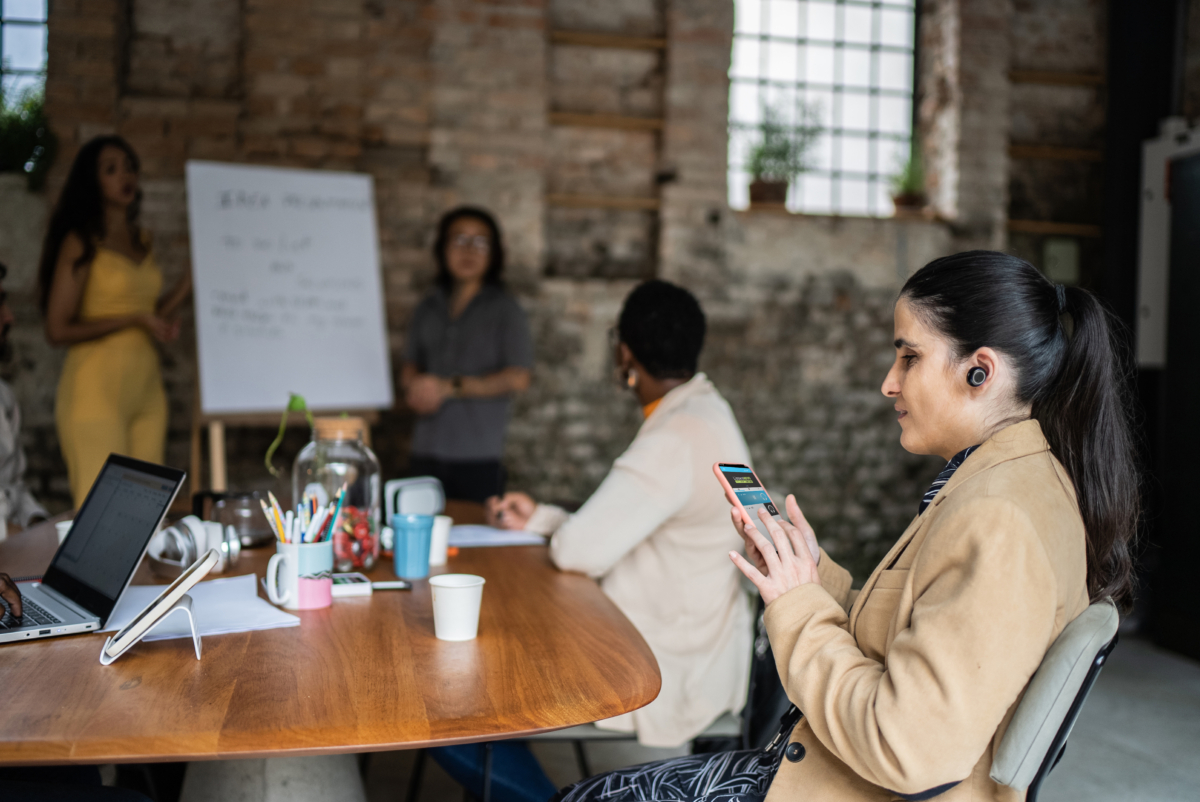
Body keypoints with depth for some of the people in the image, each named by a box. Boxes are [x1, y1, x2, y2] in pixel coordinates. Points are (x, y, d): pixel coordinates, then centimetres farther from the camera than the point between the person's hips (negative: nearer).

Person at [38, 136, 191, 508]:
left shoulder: (142, 240, 15)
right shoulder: (81, 243, -4)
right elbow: (58, 330, -8)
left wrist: (188, 283, 11)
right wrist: (134, 320, -12)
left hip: (146, 388, 6)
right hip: (97, 386, -6)